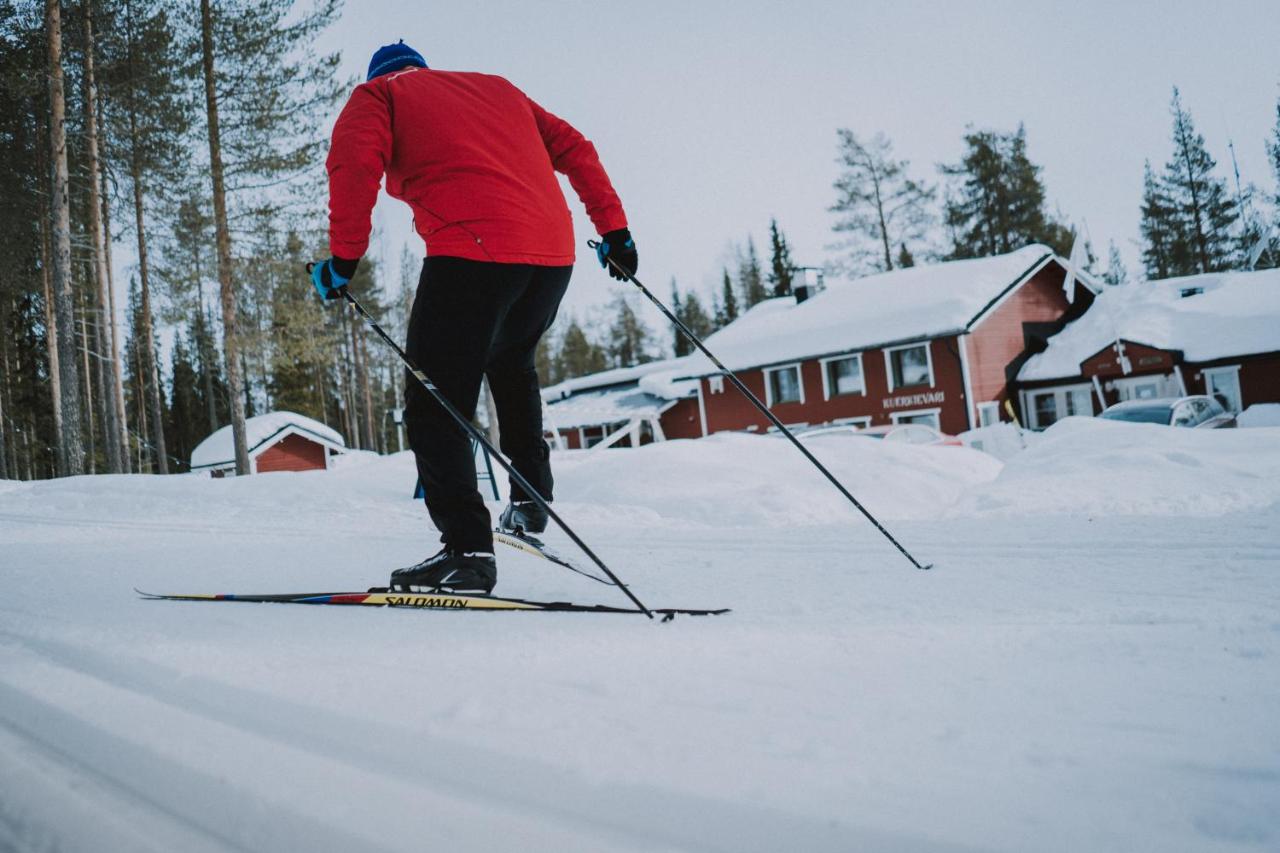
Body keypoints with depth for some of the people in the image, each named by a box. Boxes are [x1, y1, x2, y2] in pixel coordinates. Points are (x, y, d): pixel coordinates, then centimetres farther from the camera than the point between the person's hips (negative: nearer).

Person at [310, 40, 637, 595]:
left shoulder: (377, 95, 17)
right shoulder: (496, 86, 32)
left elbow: (354, 161, -5)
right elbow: (574, 148, 25)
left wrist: (344, 257, -6)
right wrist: (613, 228, 23)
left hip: (472, 250, -6)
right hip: (553, 251, 6)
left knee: (435, 402, -2)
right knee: (511, 361, 30)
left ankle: (468, 549, -14)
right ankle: (531, 497, 26)